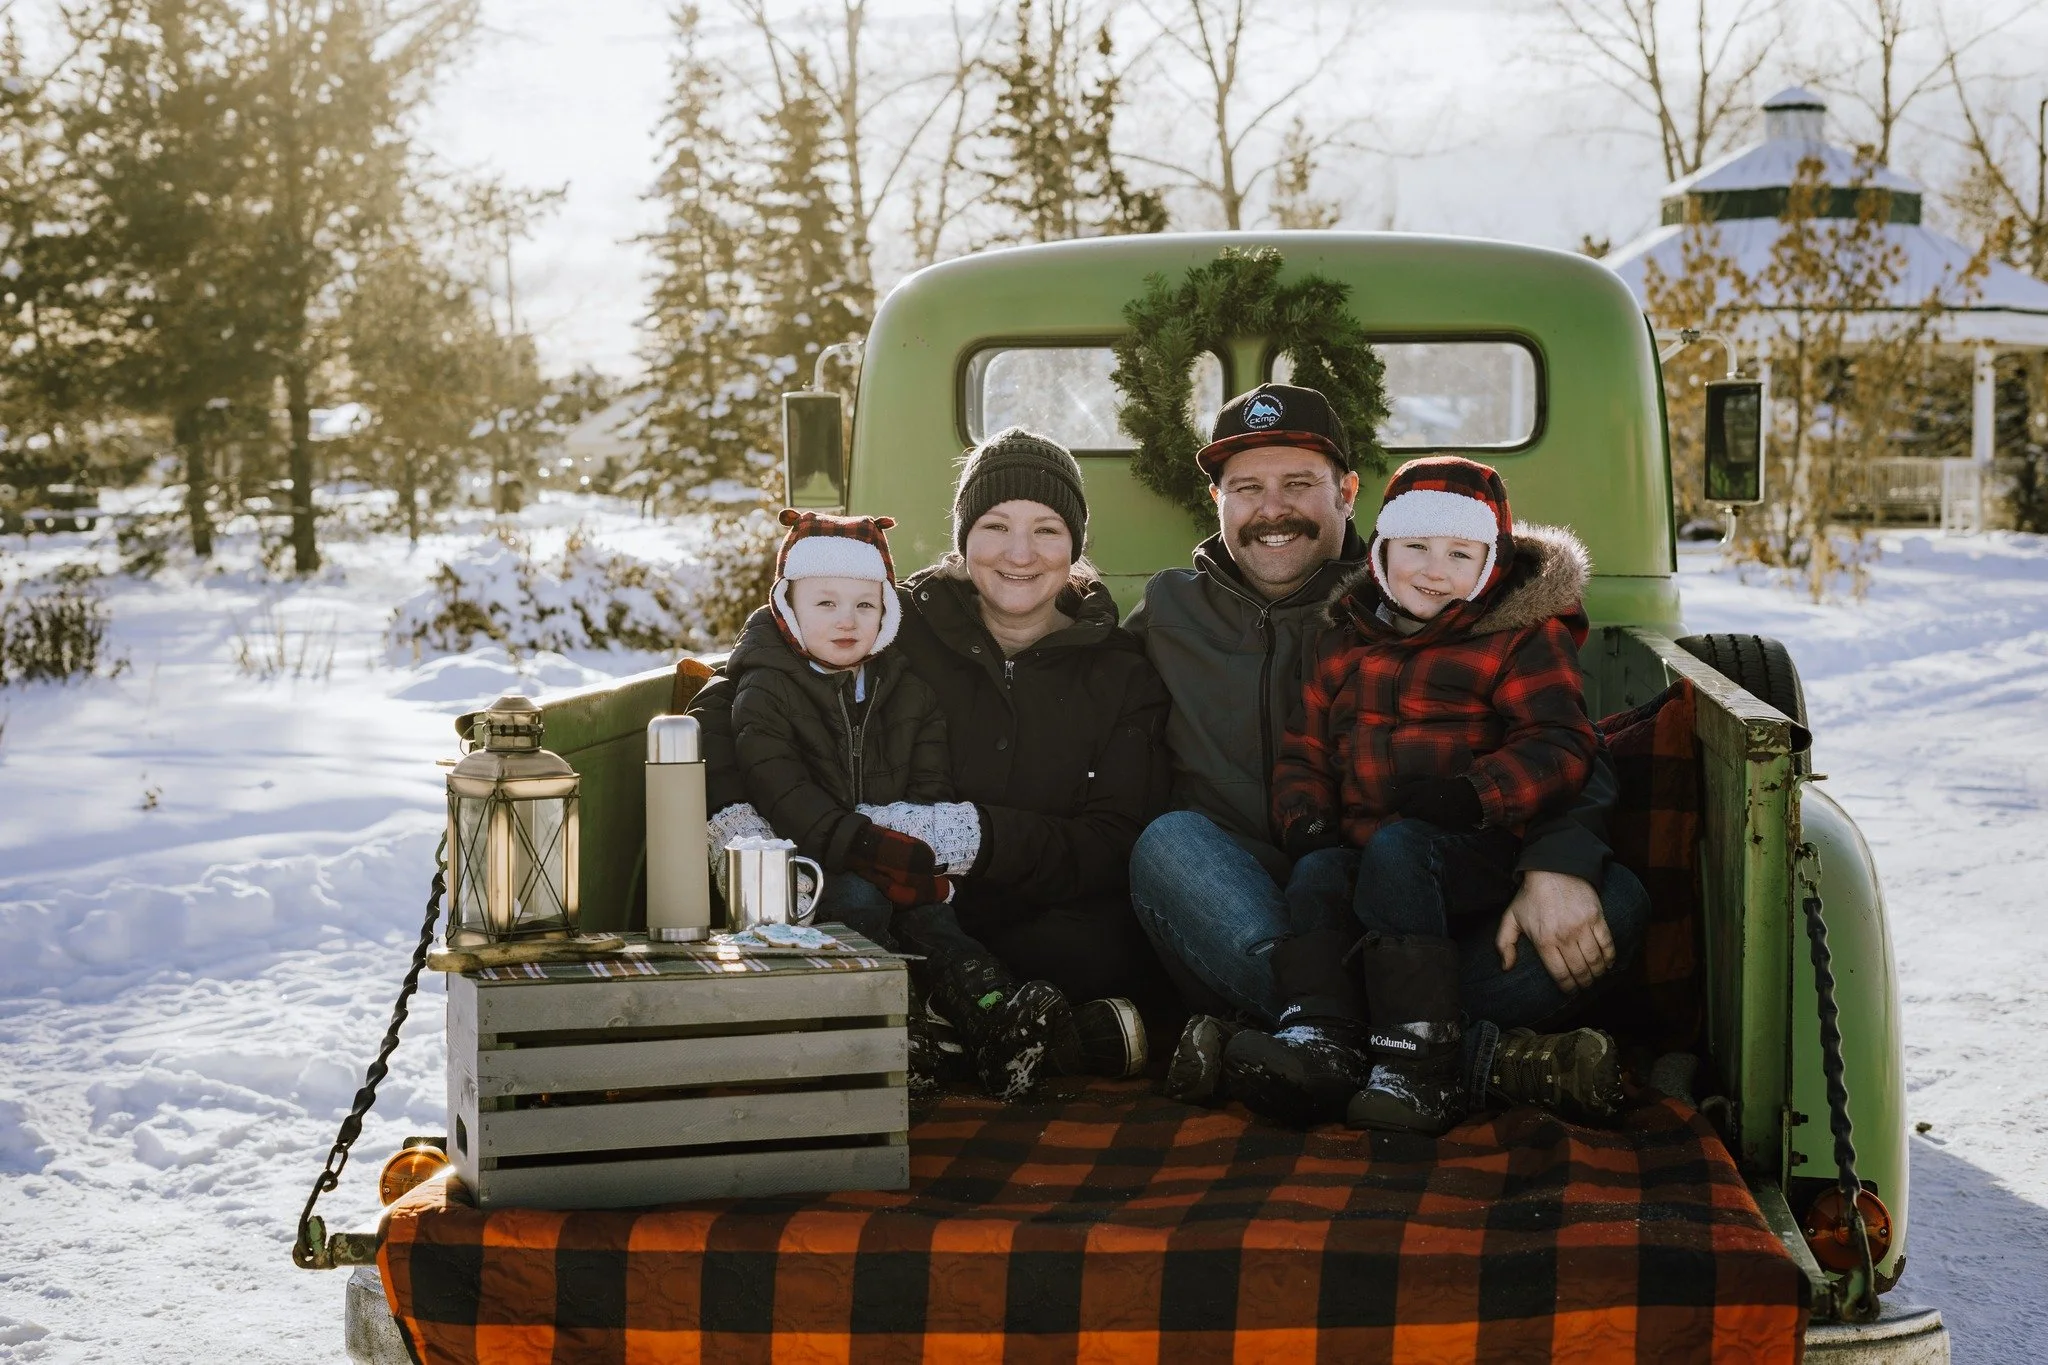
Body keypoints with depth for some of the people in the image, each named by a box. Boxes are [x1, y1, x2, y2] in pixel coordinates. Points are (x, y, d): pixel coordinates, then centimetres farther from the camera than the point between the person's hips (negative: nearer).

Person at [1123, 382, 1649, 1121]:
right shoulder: (1168, 612, 14)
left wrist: (1556, 864, -21)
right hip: (1239, 936, 0)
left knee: (1615, 901, -22)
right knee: (1170, 841, -32)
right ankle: (1476, 1055, -41)